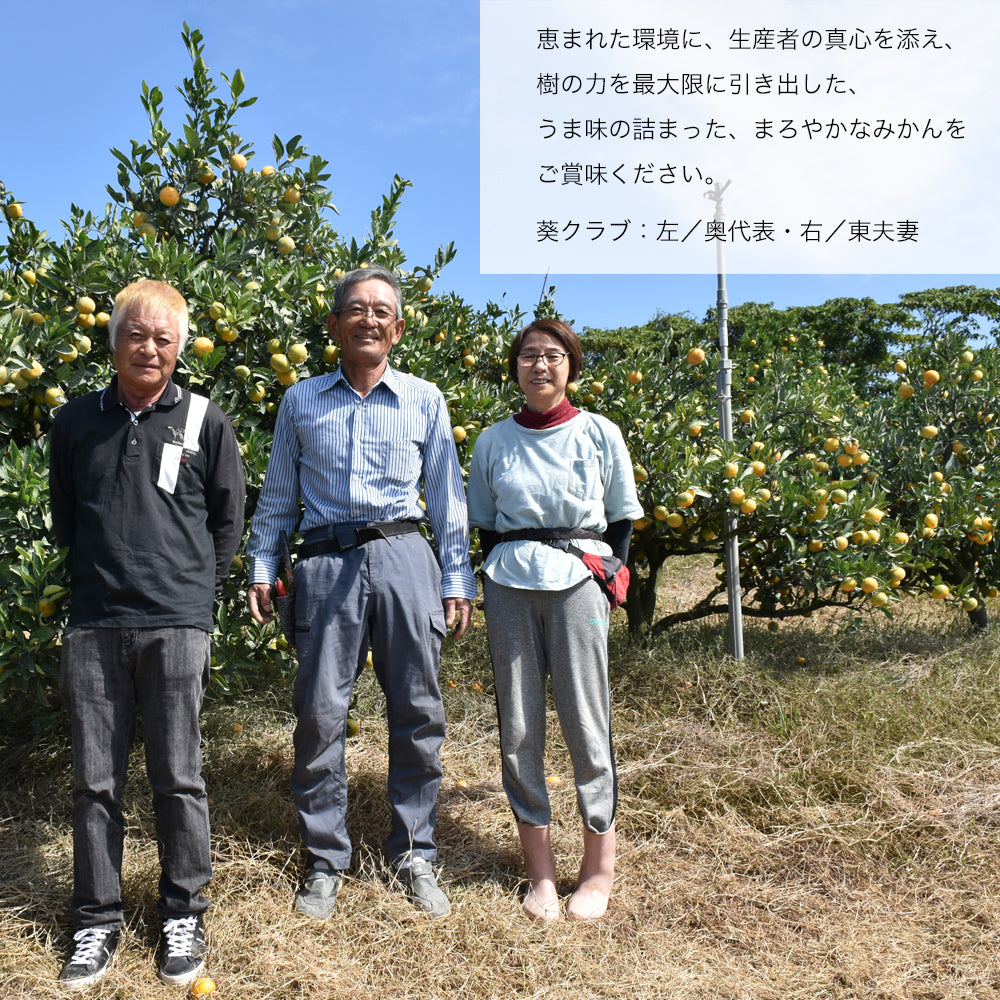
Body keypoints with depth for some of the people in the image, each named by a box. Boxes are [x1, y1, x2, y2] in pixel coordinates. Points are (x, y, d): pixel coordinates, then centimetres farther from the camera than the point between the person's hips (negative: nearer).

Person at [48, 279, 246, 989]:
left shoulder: (205, 421, 4)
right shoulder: (76, 420, 10)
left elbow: (228, 520, 10)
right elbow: (64, 515, 21)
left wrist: (196, 590, 6)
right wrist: (94, 576, 14)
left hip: (175, 624, -2)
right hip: (92, 624, 2)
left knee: (177, 776, 4)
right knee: (95, 779, 8)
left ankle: (184, 912, 21)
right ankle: (98, 919, 24)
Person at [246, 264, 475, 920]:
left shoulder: (425, 400, 10)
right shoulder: (301, 401, 13)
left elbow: (447, 497, 11)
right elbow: (278, 496, 17)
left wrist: (457, 581, 6)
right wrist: (262, 569, 9)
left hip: (403, 557, 0)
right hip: (326, 564, 0)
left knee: (418, 712, 3)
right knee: (320, 713, 0)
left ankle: (414, 853, 19)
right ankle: (325, 861, 17)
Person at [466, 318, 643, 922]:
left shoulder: (600, 434, 4)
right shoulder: (493, 442, 9)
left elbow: (622, 521, 8)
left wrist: (608, 581, 0)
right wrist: (508, 576, 6)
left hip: (579, 580, -2)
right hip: (510, 586, 2)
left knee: (586, 721, -2)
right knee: (518, 726, 3)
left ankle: (600, 870, 13)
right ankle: (541, 871, 17)